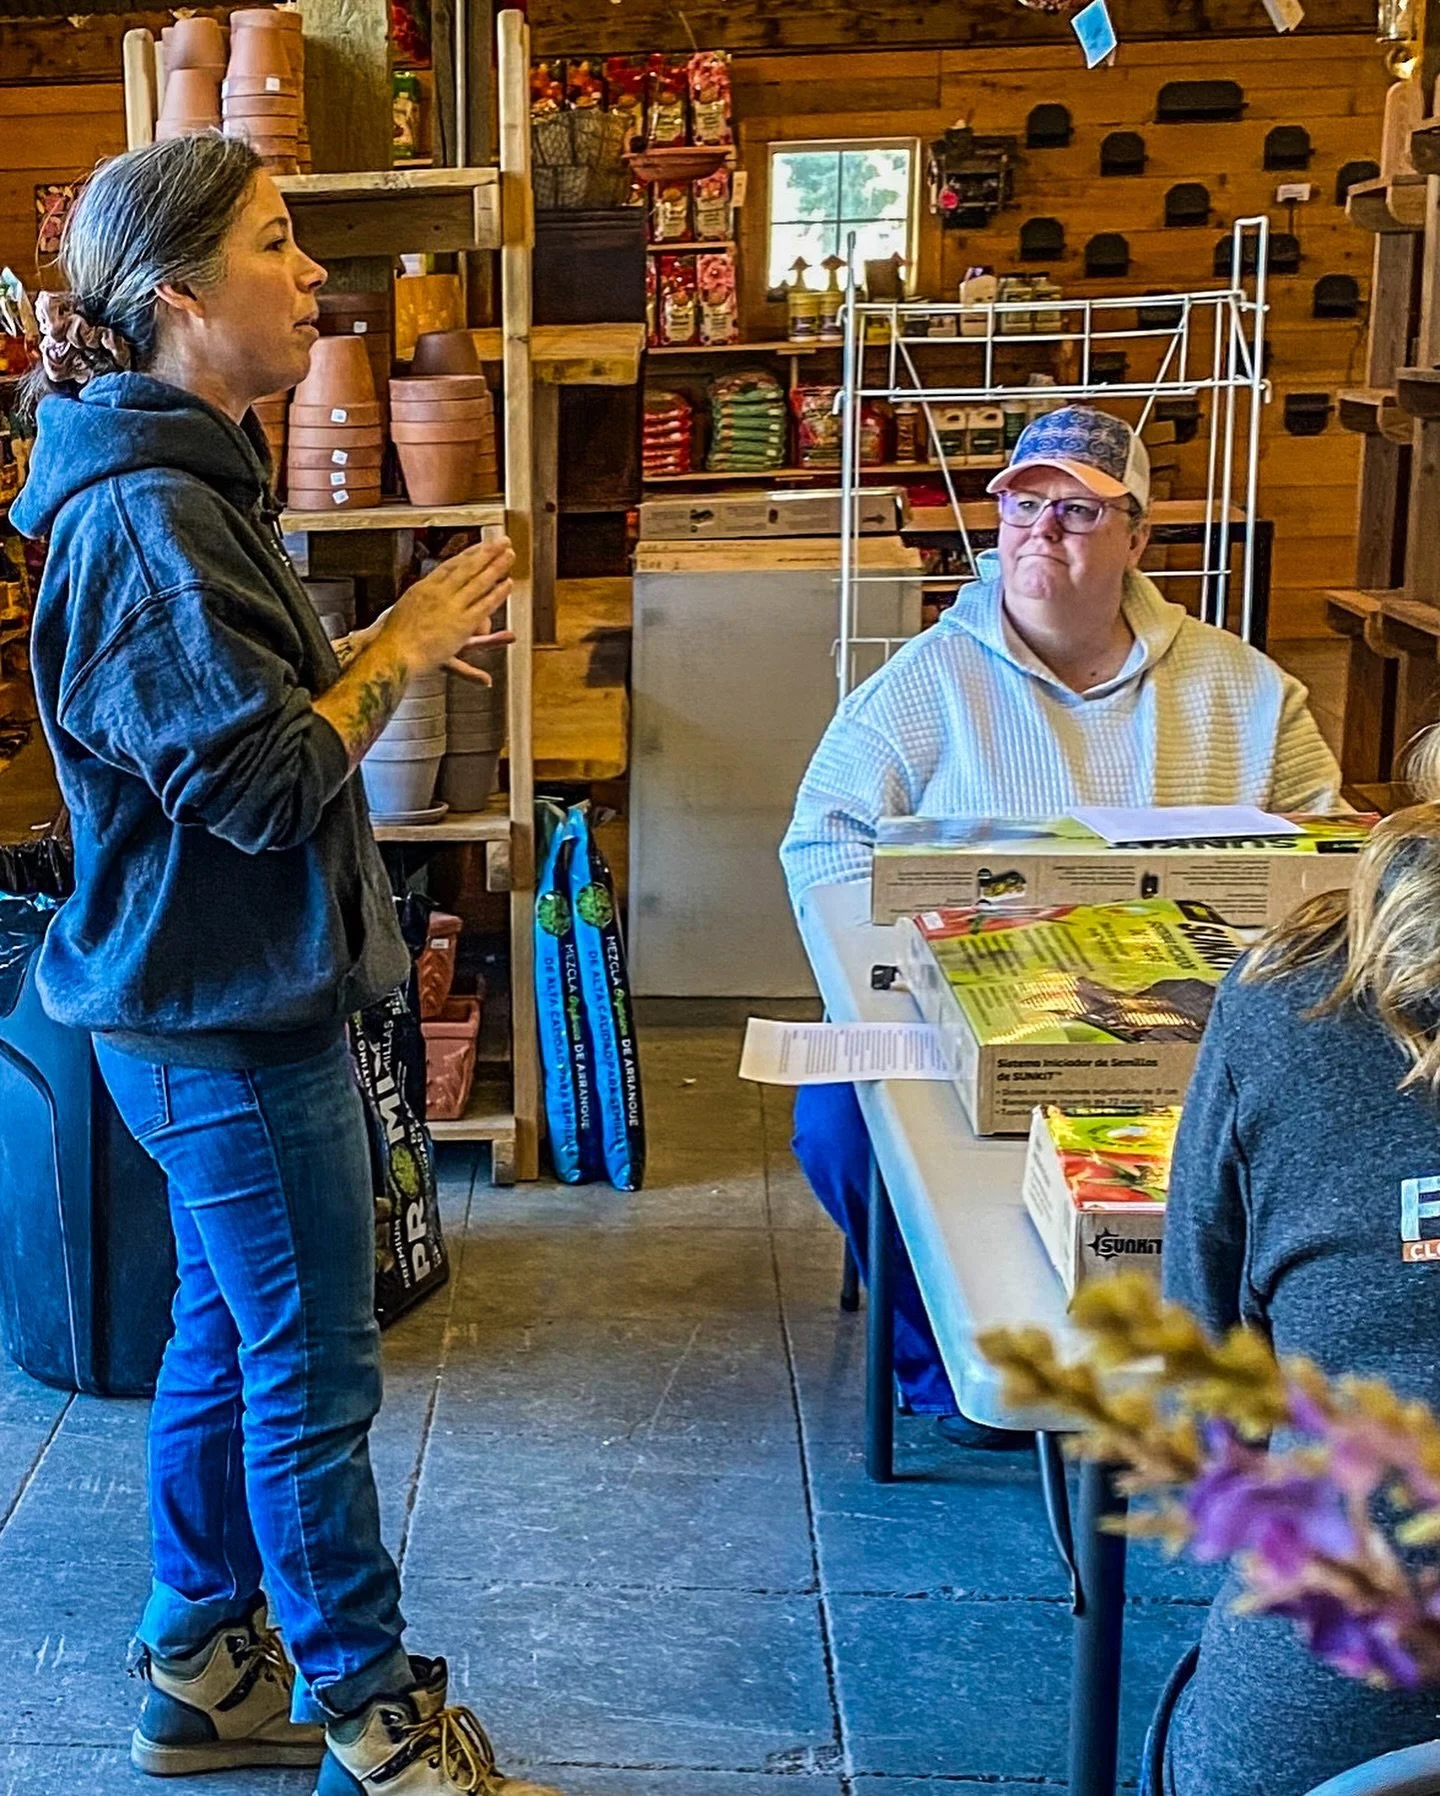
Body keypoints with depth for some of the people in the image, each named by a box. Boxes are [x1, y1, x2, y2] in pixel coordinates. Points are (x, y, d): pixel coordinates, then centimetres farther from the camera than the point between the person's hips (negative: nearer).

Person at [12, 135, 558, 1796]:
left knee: (228, 1336, 19)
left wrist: (390, 644, 7)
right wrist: (402, 650, -12)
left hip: (212, 997, 11)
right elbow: (260, 783, -24)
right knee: (312, 1372, 3)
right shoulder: (145, 518, -22)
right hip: (227, 1017, -11)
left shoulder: (188, 481, 12)